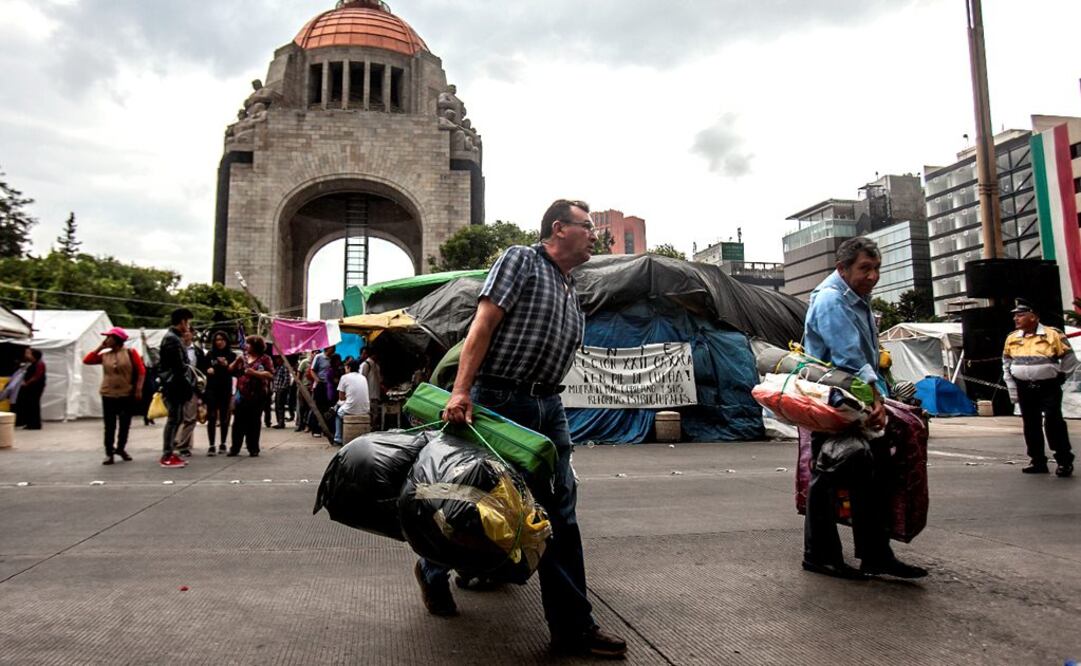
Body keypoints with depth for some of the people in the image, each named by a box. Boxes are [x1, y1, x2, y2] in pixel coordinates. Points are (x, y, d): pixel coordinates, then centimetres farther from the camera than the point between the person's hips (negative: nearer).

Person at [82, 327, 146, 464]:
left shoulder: (130, 352, -2)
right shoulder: (104, 355, 7)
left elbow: (141, 371, -4)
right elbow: (86, 360, 2)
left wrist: (139, 389, -10)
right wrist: (100, 347, 2)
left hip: (127, 395, -2)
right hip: (108, 395, 2)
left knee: (125, 424, 9)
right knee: (109, 425, 2)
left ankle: (121, 448, 26)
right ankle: (109, 453, 8)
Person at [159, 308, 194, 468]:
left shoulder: (173, 337, 17)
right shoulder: (173, 339, -15)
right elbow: (179, 367, -20)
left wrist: (188, 386, 15)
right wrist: (188, 386, -16)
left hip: (174, 385, 10)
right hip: (174, 385, -10)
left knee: (176, 418, 14)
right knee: (174, 419, -6)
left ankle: (169, 452, 21)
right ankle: (167, 456, -1)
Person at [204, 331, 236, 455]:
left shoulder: (231, 355, 4)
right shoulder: (210, 354, 7)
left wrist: (226, 365, -21)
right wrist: (208, 370, -11)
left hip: (226, 390, 0)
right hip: (211, 390, 0)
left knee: (224, 418, 5)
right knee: (211, 418, -5)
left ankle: (222, 444, 16)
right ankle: (211, 446, -5)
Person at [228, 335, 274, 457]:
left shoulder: (264, 358, 0)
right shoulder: (242, 357, 15)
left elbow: (270, 374, -10)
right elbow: (230, 370, 14)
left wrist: (255, 373, -19)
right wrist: (236, 362, -3)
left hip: (256, 395, -3)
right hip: (241, 394, 4)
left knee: (254, 422, 3)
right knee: (238, 422, 4)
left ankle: (253, 449, 10)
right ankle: (234, 448, 11)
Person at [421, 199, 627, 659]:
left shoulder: (572, 295, 19)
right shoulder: (521, 260, -3)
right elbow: (484, 324, -14)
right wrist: (461, 391, -23)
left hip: (548, 409, 7)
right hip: (501, 402, -7)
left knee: (560, 514, 6)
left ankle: (573, 628, 16)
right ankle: (433, 570, 33)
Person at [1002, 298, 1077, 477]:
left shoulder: (1053, 335, -8)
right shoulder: (1012, 339, 5)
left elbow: (1070, 360, 0)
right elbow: (1006, 365, 13)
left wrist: (1058, 380, 5)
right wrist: (1012, 389, 8)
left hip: (1049, 388, -4)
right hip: (1025, 390, 4)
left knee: (1053, 423, -8)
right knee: (1031, 426, 8)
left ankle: (1064, 461, 4)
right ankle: (1038, 461, 18)